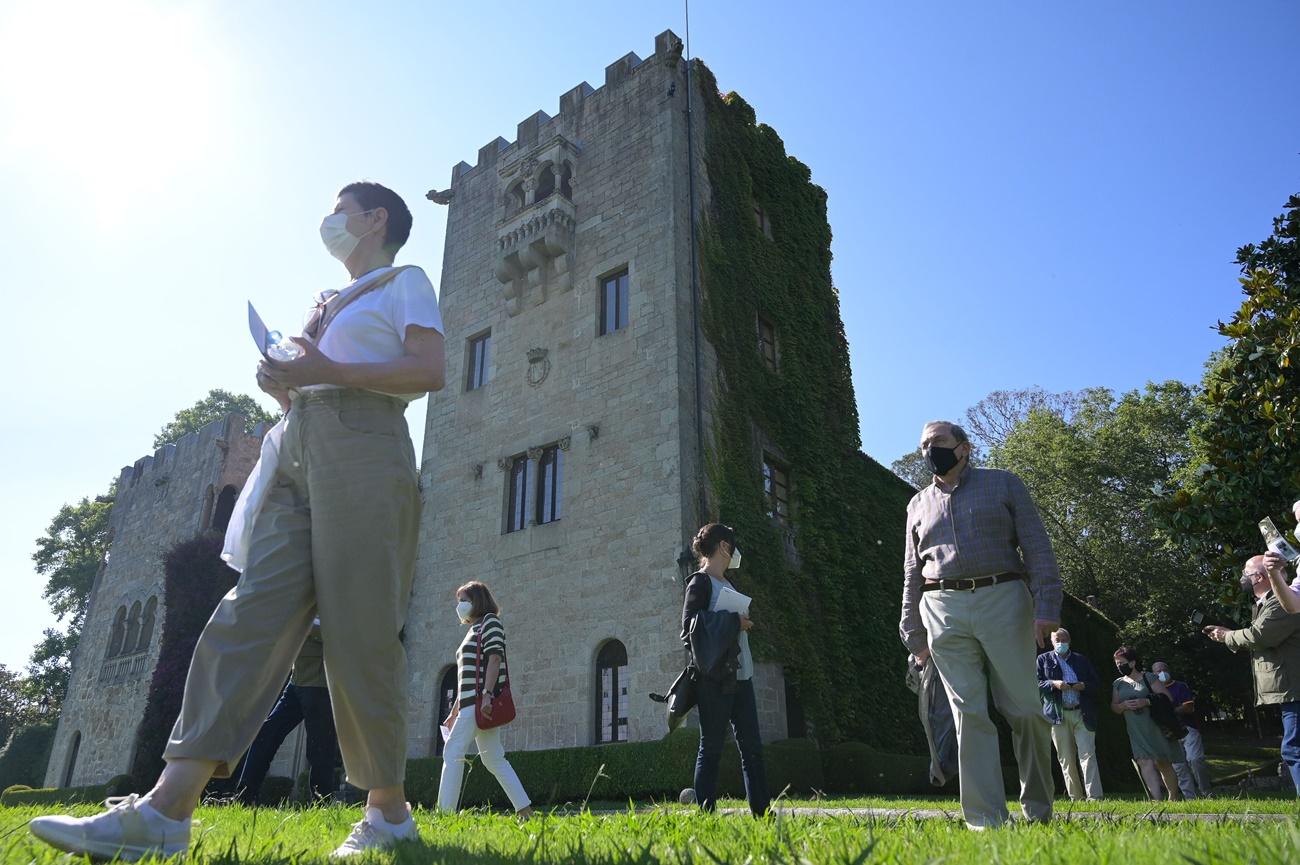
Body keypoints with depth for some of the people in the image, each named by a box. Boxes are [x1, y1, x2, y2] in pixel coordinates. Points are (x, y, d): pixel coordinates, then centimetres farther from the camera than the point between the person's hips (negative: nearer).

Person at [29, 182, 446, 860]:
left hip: (362, 446, -7)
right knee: (254, 610, -7)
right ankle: (166, 810, -12)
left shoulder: (406, 282, 10)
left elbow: (430, 371, -7)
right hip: (297, 447, 7)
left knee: (359, 629, -11)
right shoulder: (328, 304, 32)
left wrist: (327, 371, -12)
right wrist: (283, 383, 10)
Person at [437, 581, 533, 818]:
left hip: (481, 700, -9)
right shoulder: (473, 630, 26)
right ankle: (524, 809, 6)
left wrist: (487, 694, -26)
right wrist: (454, 712, 23)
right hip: (471, 701, 9)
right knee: (493, 758, 6)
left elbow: (495, 658, -15)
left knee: (453, 751, -12)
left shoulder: (490, 622, 0)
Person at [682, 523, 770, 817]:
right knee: (711, 748, -2)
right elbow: (689, 627, -15)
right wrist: (734, 621, -14)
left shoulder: (728, 583, 19)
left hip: (741, 675, 8)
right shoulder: (700, 582, -6)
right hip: (715, 678, -8)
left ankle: (762, 813, 13)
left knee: (752, 746, 8)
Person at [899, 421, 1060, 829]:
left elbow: (1037, 547, 3)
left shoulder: (1004, 484, 11)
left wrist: (1047, 606, -9)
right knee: (969, 714, -2)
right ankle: (986, 819, 1)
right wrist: (913, 633, 12)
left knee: (1024, 709, 0)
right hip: (944, 611, 2)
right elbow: (912, 574, 18)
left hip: (1003, 601, -2)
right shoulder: (919, 504, 19)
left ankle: (1038, 808, 20)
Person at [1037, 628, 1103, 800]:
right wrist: (1054, 684, -14)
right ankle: (1076, 798, 11)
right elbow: (1036, 684, 4)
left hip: (1082, 713, 1)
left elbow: (1097, 684, 13)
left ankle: (1094, 797, -11)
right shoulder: (1043, 660, 10)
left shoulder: (1082, 660, 16)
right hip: (1058, 714, 0)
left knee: (1088, 755, -9)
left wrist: (1084, 686, -7)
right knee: (1066, 759, 3)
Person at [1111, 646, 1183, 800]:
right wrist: (1124, 705, -10)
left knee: (1162, 763, 8)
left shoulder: (1149, 678, -2)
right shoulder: (1118, 684, 10)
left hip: (1155, 728, -2)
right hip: (1134, 732, 3)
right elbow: (1114, 707, 11)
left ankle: (1174, 797, 29)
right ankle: (1158, 799, -19)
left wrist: (1146, 702, -18)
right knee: (1145, 762, -13)